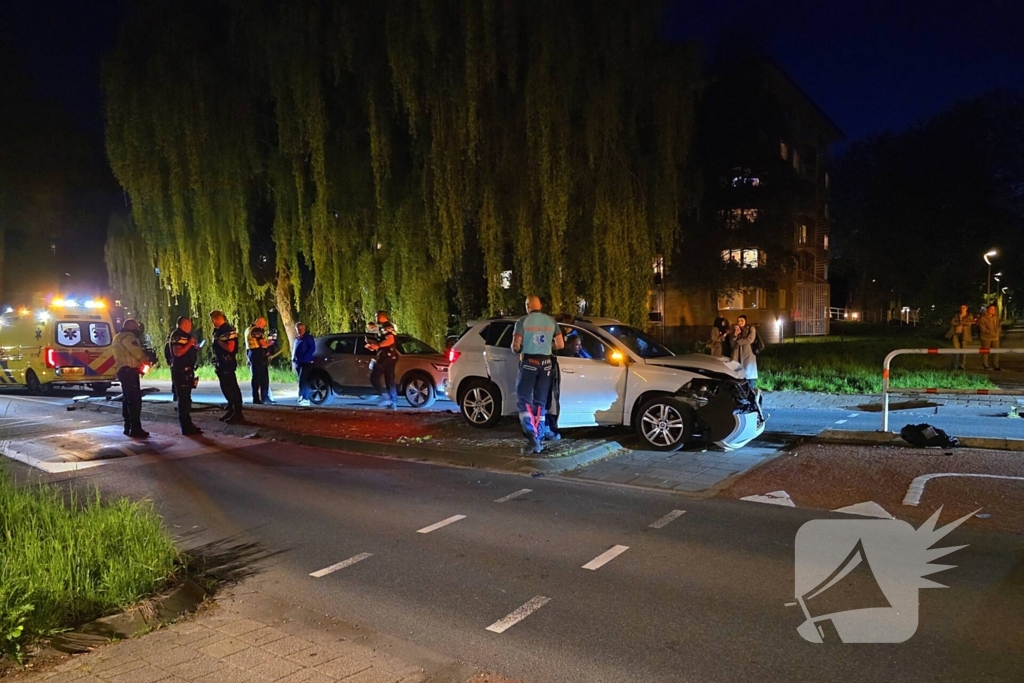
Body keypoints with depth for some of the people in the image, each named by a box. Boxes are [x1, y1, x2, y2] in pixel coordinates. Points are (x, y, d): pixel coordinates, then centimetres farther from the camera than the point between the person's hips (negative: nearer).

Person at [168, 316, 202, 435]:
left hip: (185, 371, 11)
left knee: (185, 398, 15)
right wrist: (190, 343, -21)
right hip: (181, 371, -11)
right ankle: (186, 427, -6)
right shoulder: (178, 335, -14)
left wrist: (194, 348, 21)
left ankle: (187, 425, 23)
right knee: (184, 399, -8)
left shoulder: (183, 335, 19)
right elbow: (178, 352, -26)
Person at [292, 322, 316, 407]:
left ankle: (303, 398, -19)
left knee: (302, 381, -17)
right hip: (297, 362, 8)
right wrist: (293, 358, 12)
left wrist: (304, 357, -20)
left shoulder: (308, 338, -4)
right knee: (303, 381, 9)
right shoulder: (297, 339, 19)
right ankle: (306, 399, 13)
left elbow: (312, 349, -12)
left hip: (306, 362, -8)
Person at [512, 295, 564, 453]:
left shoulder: (523, 321, -5)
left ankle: (532, 435, -15)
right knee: (540, 403, 10)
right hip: (546, 363, 4)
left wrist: (517, 349, 13)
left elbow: (516, 346, -10)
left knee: (524, 399, 2)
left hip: (529, 362, -4)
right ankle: (539, 440, 9)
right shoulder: (551, 321, 7)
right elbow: (560, 345, 7)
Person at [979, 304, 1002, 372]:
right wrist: (991, 333, -14)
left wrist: (997, 333, -6)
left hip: (995, 338, 5)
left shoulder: (996, 317, 12)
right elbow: (982, 328, -11)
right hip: (986, 337, -5)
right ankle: (985, 366, 6)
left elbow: (999, 326, 12)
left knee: (996, 352, 1)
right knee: (985, 352, -2)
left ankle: (996, 366, 5)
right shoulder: (982, 318, -5)